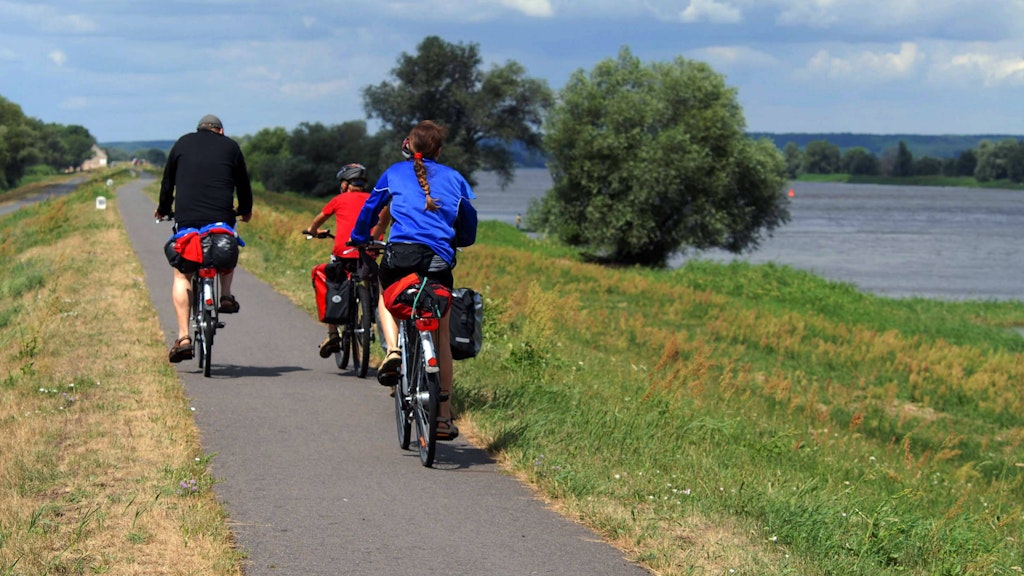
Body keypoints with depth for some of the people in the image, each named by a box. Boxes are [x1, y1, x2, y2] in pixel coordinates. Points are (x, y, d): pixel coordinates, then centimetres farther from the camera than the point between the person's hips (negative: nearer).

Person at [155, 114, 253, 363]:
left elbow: (167, 181, 21)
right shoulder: (231, 146, 16)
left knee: (181, 276, 8)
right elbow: (243, 183, 22)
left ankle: (183, 337, -3)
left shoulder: (182, 144, 16)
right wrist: (245, 210, 40)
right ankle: (226, 295, 14)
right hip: (222, 218, 0)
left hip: (187, 219, 0)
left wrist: (163, 210, 38)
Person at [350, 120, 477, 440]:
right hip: (440, 260, 1)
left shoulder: (395, 173, 13)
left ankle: (392, 351, 4)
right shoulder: (453, 177, 15)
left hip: (402, 252, -1)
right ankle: (443, 416, 9)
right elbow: (469, 226, 16)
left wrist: (359, 240, 37)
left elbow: (371, 207, 21)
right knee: (441, 336, 12)